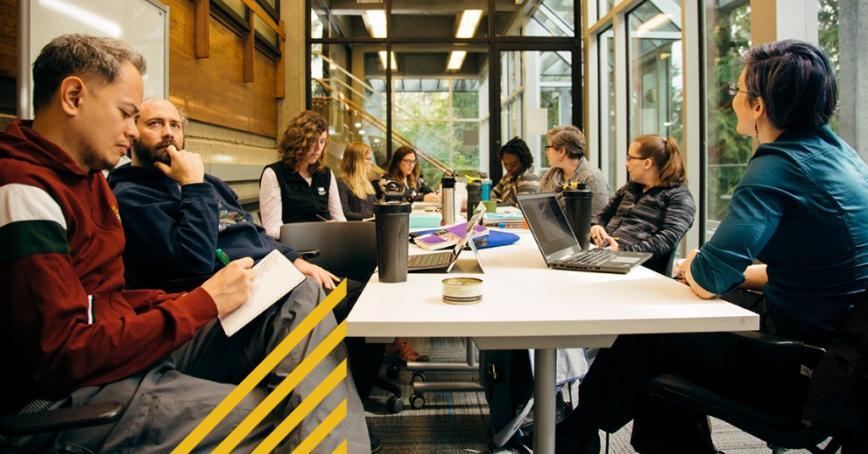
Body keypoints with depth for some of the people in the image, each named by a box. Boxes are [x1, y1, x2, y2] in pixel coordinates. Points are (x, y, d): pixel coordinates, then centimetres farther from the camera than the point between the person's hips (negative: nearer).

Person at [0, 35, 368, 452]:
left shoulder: (87, 174, 13)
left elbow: (107, 297, 12)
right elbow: (61, 357, -22)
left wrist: (186, 301, -4)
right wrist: (203, 303, -17)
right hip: (64, 394, -9)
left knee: (300, 297, -3)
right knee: (278, 419, -25)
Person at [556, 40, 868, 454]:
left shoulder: (780, 165, -23)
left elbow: (707, 280, -27)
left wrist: (694, 266, -5)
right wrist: (740, 274, 7)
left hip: (798, 370, -8)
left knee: (638, 344, 6)